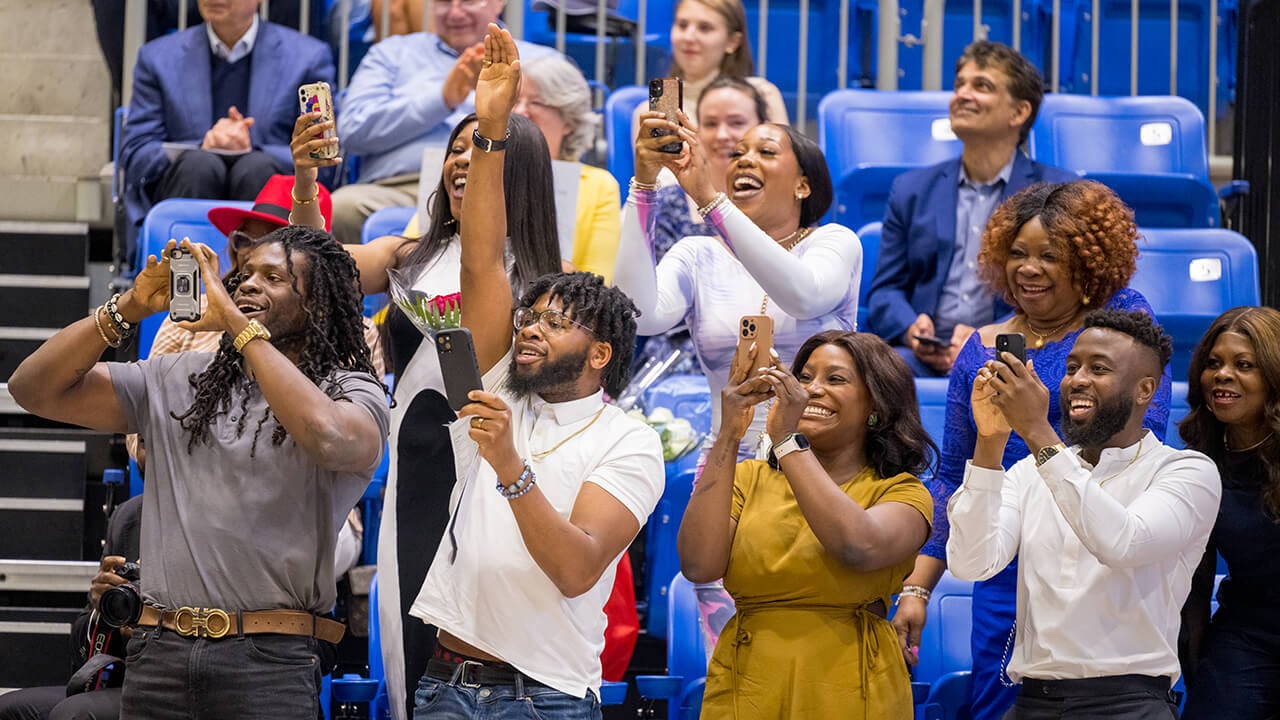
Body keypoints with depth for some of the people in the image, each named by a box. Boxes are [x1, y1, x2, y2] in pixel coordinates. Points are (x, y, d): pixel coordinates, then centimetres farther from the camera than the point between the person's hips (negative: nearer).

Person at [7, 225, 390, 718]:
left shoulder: (352, 392, 2)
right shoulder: (177, 382, 15)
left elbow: (330, 439, -24)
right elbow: (34, 389, 10)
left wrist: (238, 323, -17)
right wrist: (129, 308, -3)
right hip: (159, 652, 4)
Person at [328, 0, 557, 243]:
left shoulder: (536, 59, 23)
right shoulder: (392, 52, 26)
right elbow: (352, 129, 8)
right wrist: (443, 99, 0)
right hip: (395, 185, 2)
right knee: (343, 208, -34)